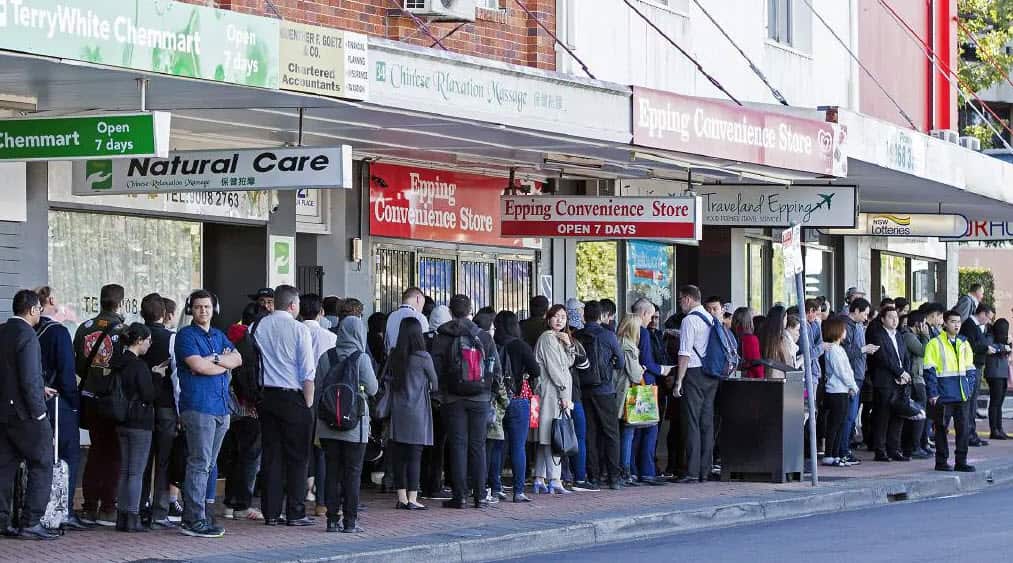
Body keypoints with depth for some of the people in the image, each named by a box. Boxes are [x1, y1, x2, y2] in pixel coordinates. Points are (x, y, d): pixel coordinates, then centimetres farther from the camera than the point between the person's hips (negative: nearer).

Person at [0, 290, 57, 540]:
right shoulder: (26, 335, -16)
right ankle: (30, 523, -4)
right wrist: (38, 413, -14)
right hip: (24, 413, -8)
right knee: (41, 466, 0)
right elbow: (29, 378, -20)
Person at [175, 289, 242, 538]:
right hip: (198, 406, -8)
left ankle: (192, 516, 14)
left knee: (207, 464, 9)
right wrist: (224, 364, -1)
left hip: (221, 407, 8)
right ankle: (194, 520, -10)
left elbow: (237, 359, 5)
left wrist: (214, 359, -11)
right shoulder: (186, 335, -2)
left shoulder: (219, 336, 19)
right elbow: (198, 366, -15)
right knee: (199, 464, -10)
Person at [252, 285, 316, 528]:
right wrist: (308, 403, -5)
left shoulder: (259, 327, 5)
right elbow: (308, 373, -11)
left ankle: (271, 513, 10)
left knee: (271, 454, 9)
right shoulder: (299, 329, -9)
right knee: (296, 457, 2)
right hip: (293, 397, -5)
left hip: (266, 396, 5)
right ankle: (295, 513, 1)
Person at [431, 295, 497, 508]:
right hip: (480, 399, 2)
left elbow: (436, 370, -7)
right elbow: (497, 370, 3)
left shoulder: (441, 338, -4)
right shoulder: (485, 337, 2)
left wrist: (439, 395, 6)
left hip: (453, 400, -2)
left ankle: (460, 496, -2)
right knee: (478, 445, 8)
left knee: (458, 445, 2)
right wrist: (491, 394, 16)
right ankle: (480, 496, 7)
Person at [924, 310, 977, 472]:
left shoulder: (964, 344, 12)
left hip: (962, 395, 5)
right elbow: (930, 370, -6)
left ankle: (961, 462, 8)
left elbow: (971, 369, 16)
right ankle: (941, 462, 9)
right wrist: (933, 393, -11)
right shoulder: (935, 344, -3)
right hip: (943, 396, -5)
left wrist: (968, 388, 5)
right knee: (942, 428, 1)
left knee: (963, 427, 2)